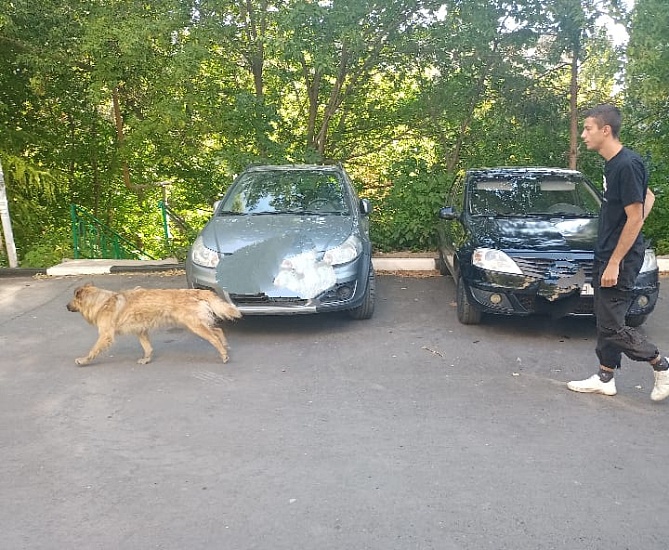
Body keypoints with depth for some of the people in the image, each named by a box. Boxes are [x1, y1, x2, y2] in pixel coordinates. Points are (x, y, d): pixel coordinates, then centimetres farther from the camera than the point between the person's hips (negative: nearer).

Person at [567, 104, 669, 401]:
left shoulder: (627, 164, -19)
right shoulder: (613, 164, 9)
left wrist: (614, 263, -19)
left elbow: (635, 218, -20)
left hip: (620, 257, -9)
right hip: (606, 254, 9)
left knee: (611, 326, -3)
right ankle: (605, 379, 24)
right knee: (605, 321, 14)